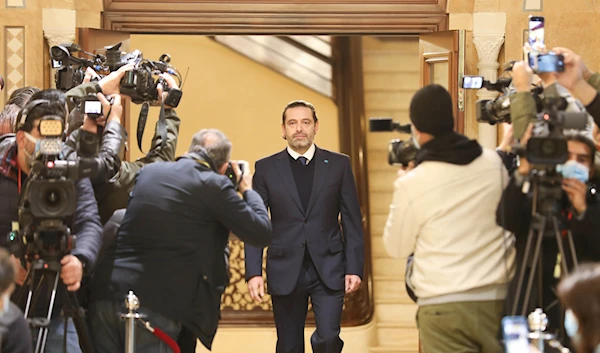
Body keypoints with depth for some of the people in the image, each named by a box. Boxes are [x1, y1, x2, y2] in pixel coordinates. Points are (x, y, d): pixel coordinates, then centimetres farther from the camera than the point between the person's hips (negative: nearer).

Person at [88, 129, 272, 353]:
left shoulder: (148, 172, 14)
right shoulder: (214, 186, -3)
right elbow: (261, 233, 0)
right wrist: (248, 190, 18)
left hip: (106, 292, 5)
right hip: (154, 305, -5)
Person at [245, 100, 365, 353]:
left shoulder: (338, 165, 4)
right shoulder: (266, 169, 4)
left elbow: (352, 221, 5)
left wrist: (354, 268, -2)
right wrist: (253, 272, -7)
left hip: (328, 270, -1)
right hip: (285, 272, 1)